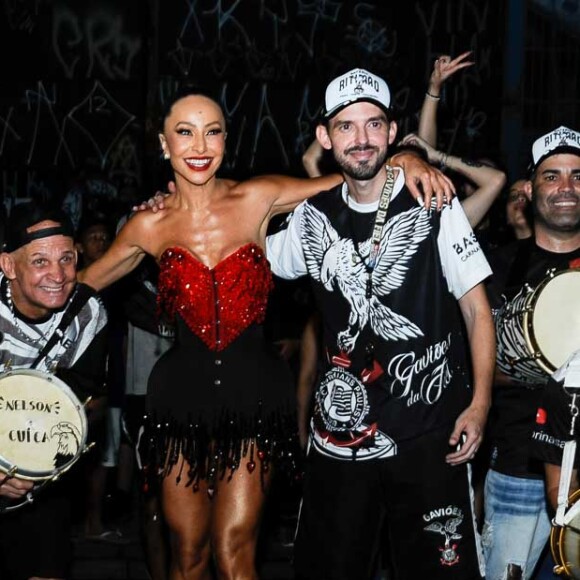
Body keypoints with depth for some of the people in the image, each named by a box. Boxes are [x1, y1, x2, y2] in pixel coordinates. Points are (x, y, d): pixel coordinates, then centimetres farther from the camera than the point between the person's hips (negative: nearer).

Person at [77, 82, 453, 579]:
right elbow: (79, 284, 16)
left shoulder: (257, 199, -2)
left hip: (254, 392, -1)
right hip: (183, 393, 1)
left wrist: (404, 161, -12)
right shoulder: (149, 227, 2)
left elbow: (346, 181, 3)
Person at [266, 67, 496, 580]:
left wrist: (479, 404, -11)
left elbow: (476, 309, -3)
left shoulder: (434, 205, -6)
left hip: (429, 430, -3)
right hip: (341, 429, 4)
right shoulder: (314, 217, 6)